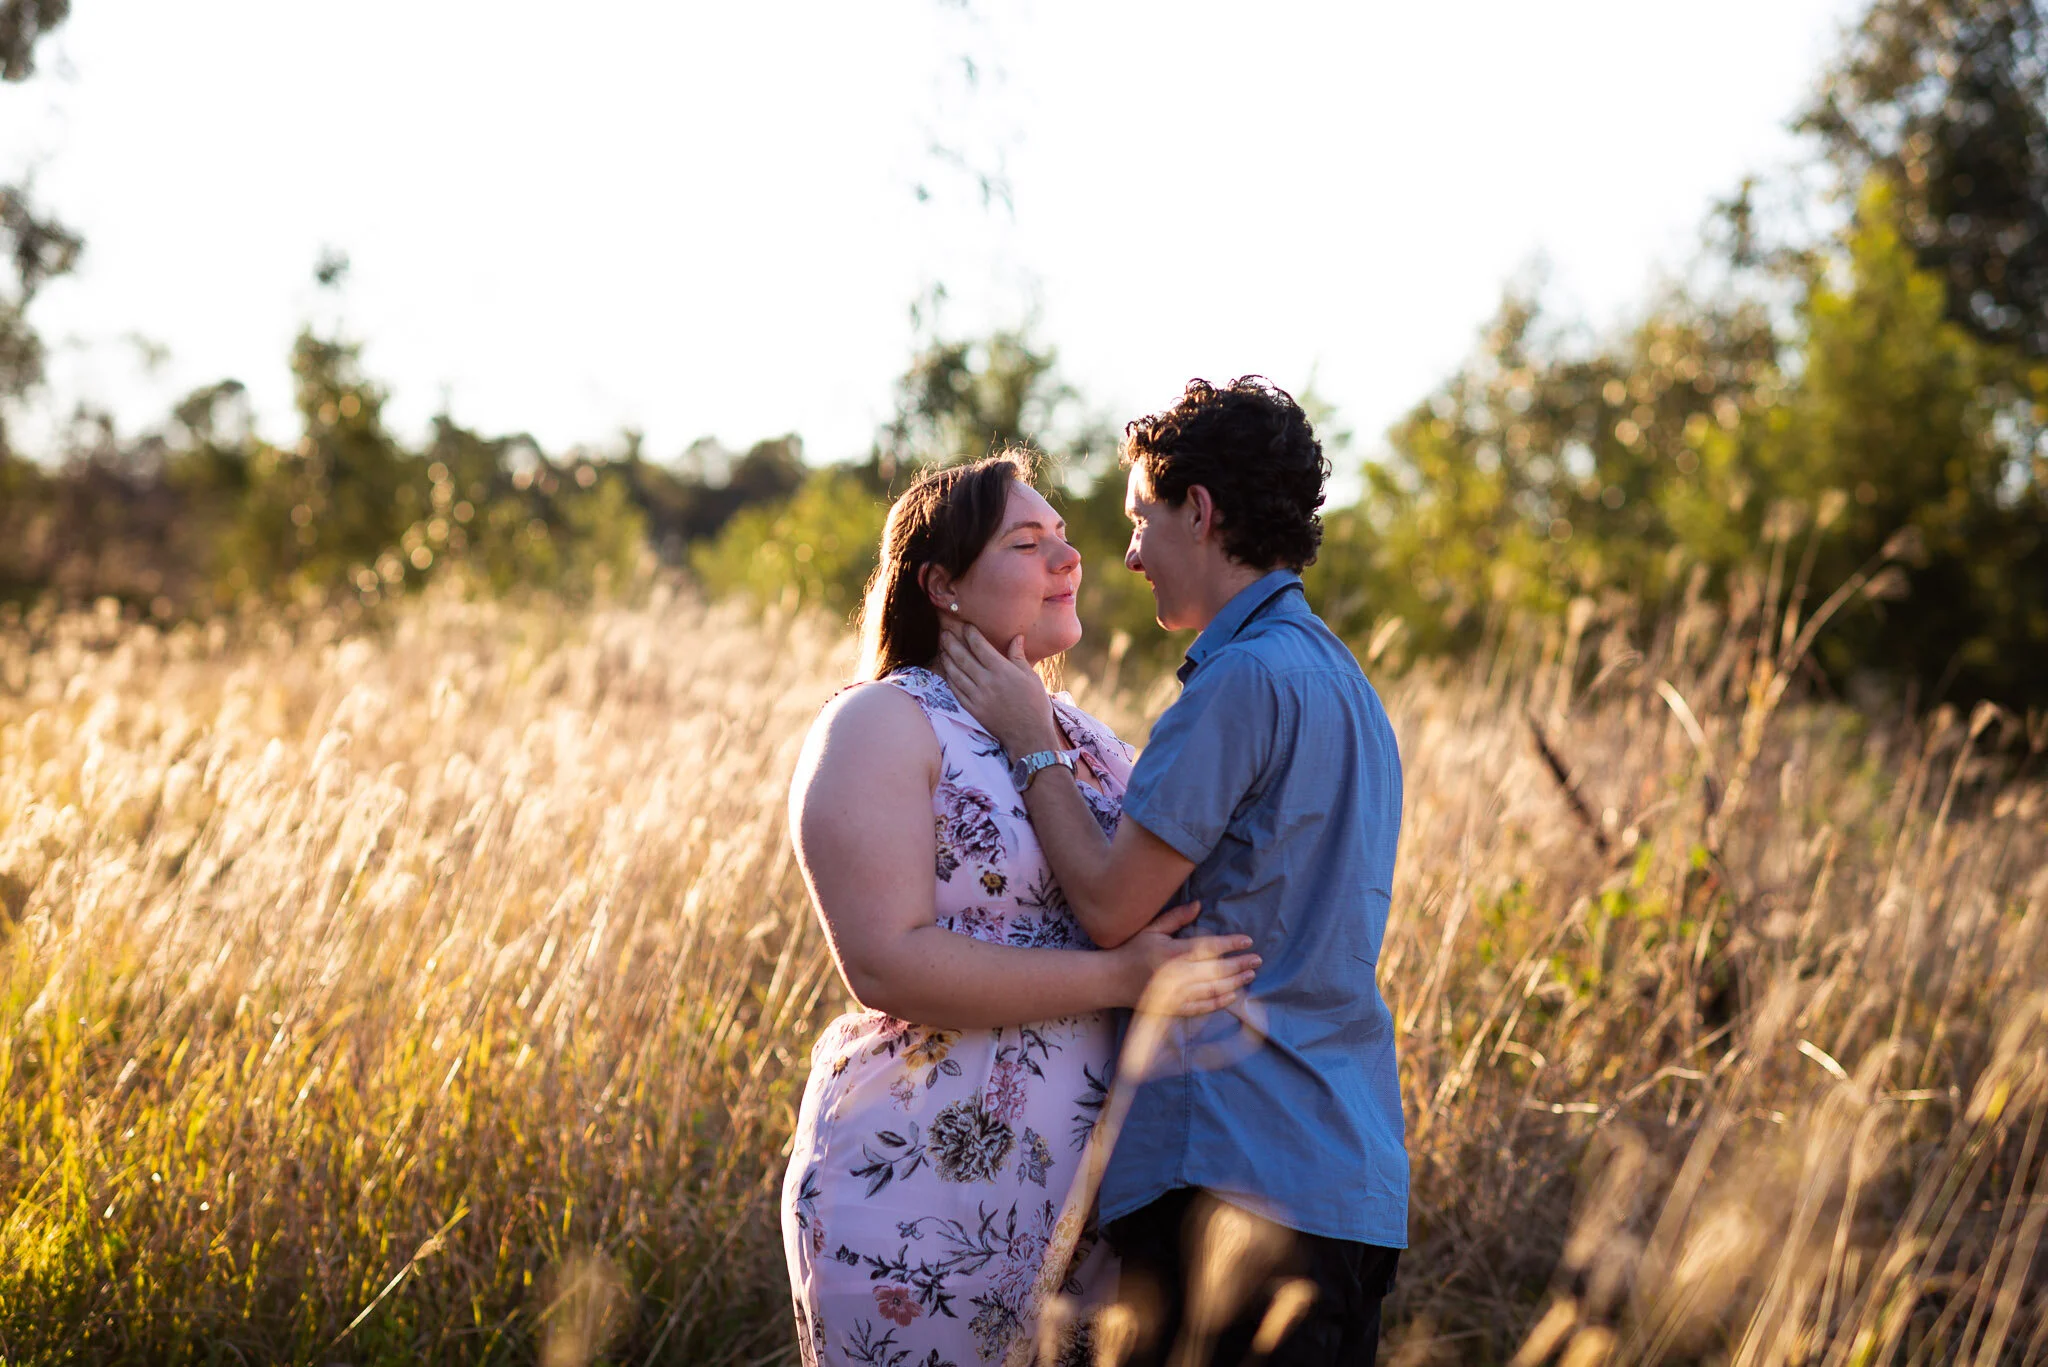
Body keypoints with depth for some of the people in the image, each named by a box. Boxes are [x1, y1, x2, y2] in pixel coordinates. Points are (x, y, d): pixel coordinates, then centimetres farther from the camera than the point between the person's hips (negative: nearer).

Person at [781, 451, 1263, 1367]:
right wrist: (1118, 977, -22)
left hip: (1088, 1190, 7)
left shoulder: (1081, 736, 15)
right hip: (929, 1187, -6)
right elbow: (886, 964, -18)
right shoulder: (881, 726, -7)